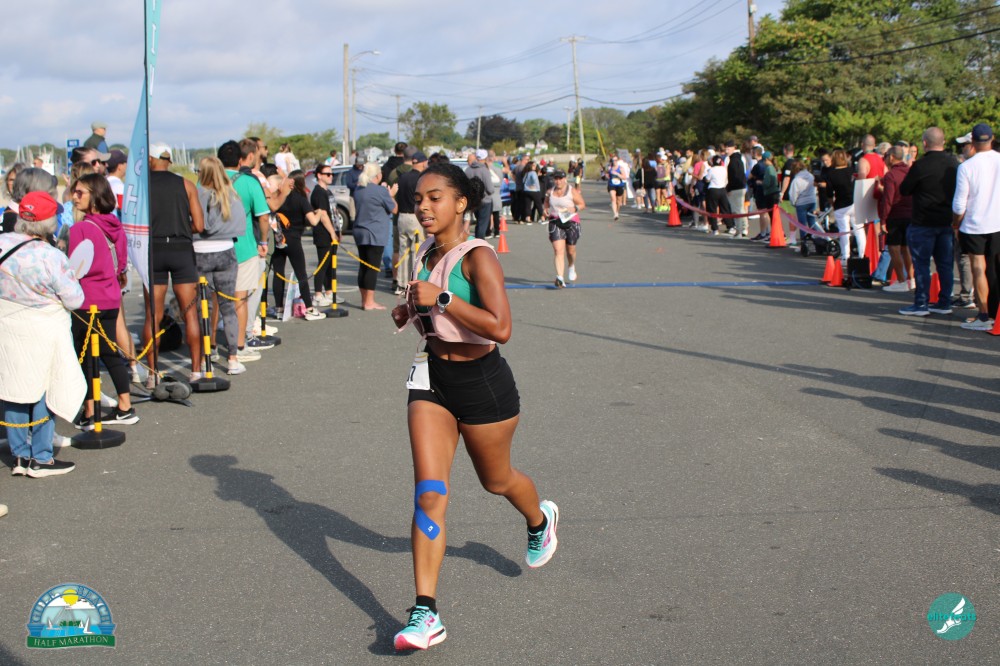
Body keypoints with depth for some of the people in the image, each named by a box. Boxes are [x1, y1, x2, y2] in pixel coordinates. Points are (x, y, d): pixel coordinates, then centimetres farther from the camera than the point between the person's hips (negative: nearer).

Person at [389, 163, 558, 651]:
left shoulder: (477, 257, -19)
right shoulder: (427, 251, 4)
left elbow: (500, 328, -30)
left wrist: (440, 299, -31)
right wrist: (411, 308, 5)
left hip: (481, 382, -5)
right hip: (432, 377, 6)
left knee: (495, 480, 18)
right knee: (428, 494, -6)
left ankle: (541, 520, 55)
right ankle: (426, 614, -8)